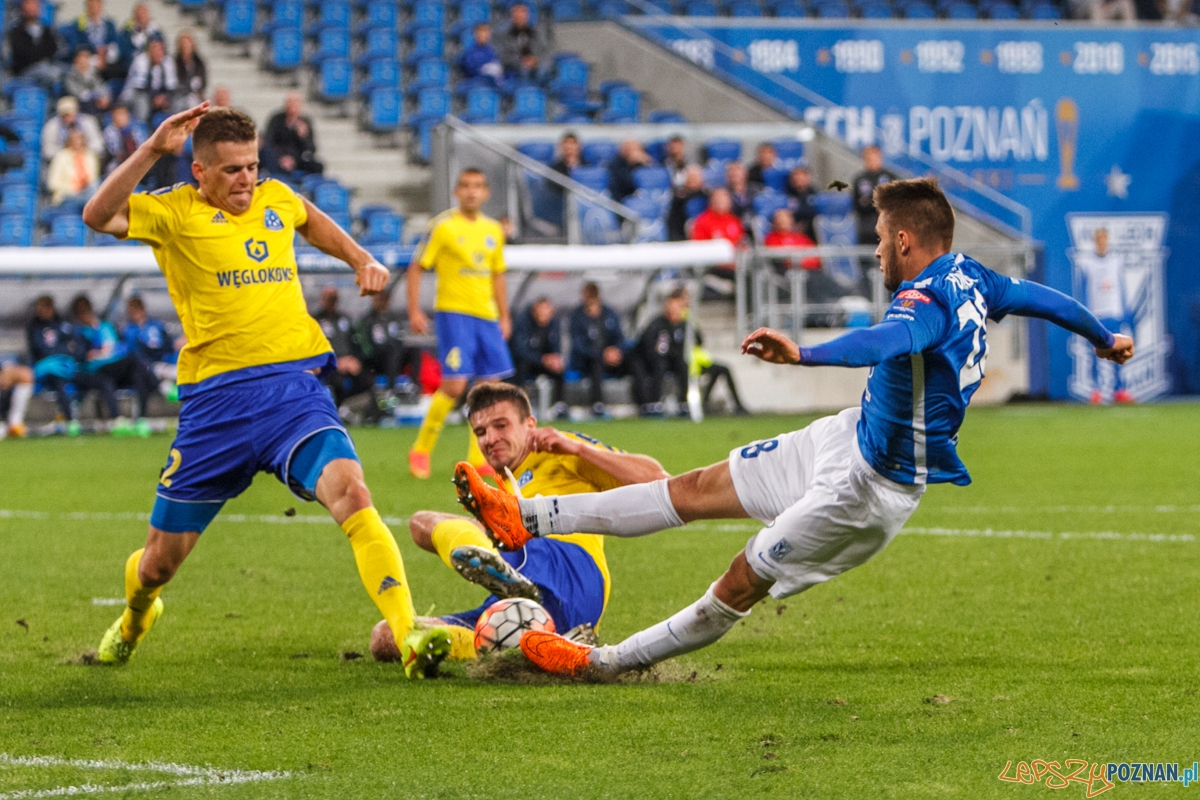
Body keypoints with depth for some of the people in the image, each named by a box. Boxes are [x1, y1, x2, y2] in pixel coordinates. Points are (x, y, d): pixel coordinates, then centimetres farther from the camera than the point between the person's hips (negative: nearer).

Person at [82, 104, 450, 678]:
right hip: (215, 401, -2)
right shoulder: (176, 212, 0)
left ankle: (409, 636, -36)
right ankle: (134, 618, 48)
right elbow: (98, 216, -20)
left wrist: (361, 260, 28)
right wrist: (152, 150, -26)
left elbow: (311, 219, 40)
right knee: (160, 562, 10)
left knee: (349, 489, -29)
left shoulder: (276, 199, 14)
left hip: (294, 385, 2)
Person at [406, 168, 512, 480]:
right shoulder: (442, 226, -5)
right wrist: (414, 311, -10)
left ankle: (478, 458, 11)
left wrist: (504, 316, 18)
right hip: (453, 313, -6)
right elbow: (416, 268, -4)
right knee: (454, 383, -14)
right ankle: (421, 450, 0)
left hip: (487, 316, 6)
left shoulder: (494, 230, 12)